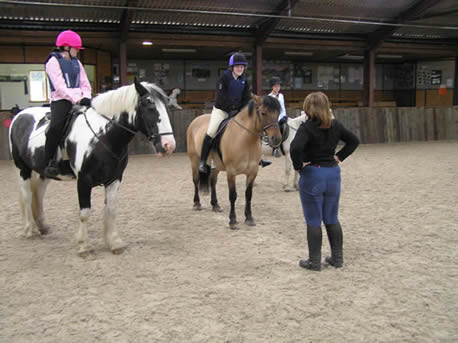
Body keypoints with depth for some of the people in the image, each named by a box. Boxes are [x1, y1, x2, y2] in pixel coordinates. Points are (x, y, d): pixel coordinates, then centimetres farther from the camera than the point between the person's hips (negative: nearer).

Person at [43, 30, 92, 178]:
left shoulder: (76, 63, 20)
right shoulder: (53, 61, -1)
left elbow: (85, 84, 16)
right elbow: (60, 87, -12)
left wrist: (86, 97, -4)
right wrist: (77, 99, -21)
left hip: (78, 99, 7)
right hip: (61, 100, -7)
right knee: (56, 126, -31)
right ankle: (49, 163, -21)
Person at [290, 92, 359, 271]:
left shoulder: (307, 127, -16)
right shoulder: (335, 126, 3)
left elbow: (296, 147, -32)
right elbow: (354, 141, 14)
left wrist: (298, 165, -17)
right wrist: (340, 156, 10)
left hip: (312, 175, -6)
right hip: (333, 173, 6)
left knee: (313, 221, 4)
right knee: (332, 219, 17)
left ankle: (314, 261, 13)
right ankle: (337, 257, 25)